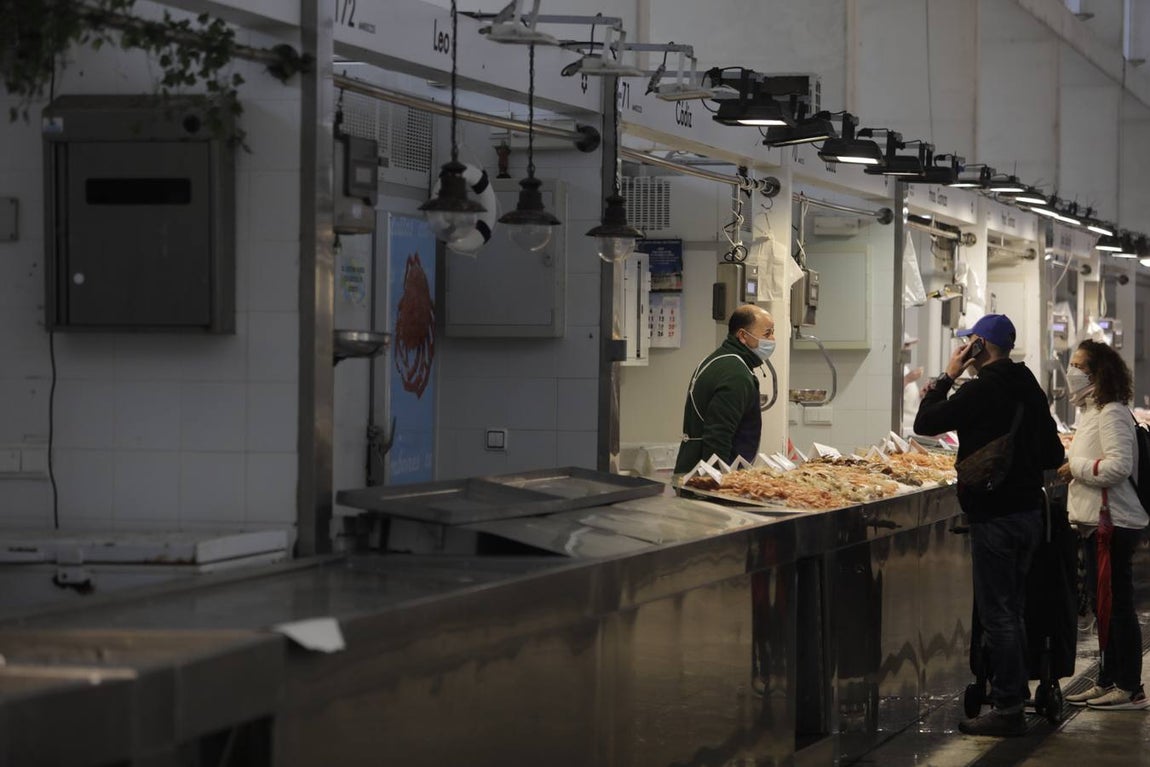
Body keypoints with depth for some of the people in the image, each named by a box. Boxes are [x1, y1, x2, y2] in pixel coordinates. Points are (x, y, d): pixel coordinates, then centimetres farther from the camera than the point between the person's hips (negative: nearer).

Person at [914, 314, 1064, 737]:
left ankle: (1007, 709, -3)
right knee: (1012, 611, 17)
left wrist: (946, 378, -1)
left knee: (998, 615, -4)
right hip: (1028, 509, 9)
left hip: (994, 516, -9)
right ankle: (1014, 698, 23)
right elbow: (1053, 455, 14)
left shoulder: (982, 390, -16)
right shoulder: (1030, 389, 10)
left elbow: (925, 423, -11)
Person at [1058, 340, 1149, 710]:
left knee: (1116, 606, -7)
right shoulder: (1090, 411, 17)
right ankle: (1109, 682, 21)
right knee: (1104, 606, 14)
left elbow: (1119, 465, -24)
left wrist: (1076, 467, -14)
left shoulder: (1112, 413, -14)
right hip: (1097, 522, 10)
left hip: (1113, 523, -10)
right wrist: (1072, 468, 9)